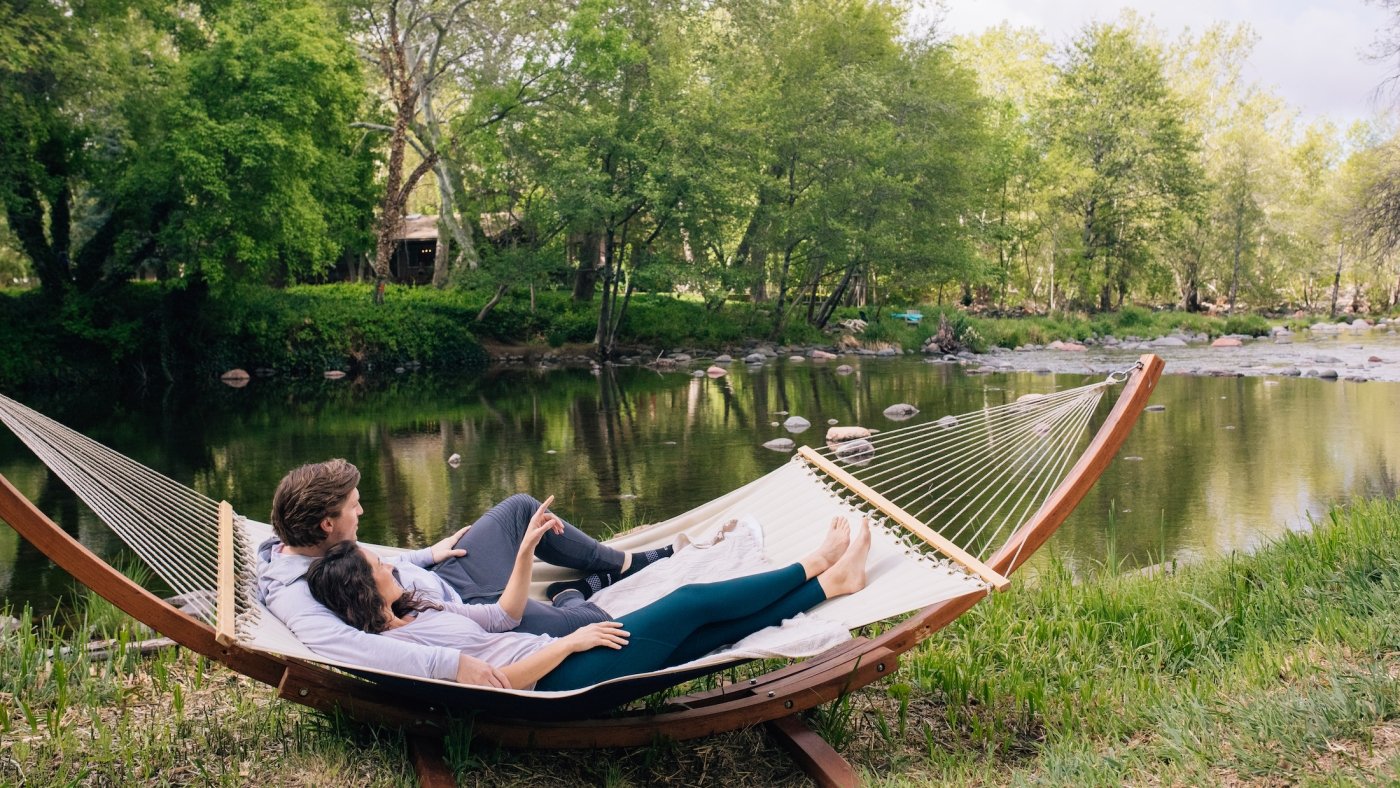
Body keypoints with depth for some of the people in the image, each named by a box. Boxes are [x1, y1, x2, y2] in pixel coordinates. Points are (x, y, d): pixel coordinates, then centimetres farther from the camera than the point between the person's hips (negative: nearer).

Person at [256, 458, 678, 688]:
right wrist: (450, 663, -53)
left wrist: (428, 555, 15)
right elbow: (354, 649, -50)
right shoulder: (293, 594, -33)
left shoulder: (294, 546, -5)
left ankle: (623, 563, 34)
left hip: (440, 581, 9)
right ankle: (575, 595, 23)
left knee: (520, 508, 17)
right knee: (596, 625, -13)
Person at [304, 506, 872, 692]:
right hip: (560, 683, -9)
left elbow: (503, 615, 21)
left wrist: (526, 550, 11)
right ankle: (815, 567, 10)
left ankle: (830, 583, 7)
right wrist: (568, 642, -18)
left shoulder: (413, 613, 15)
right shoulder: (396, 645, -16)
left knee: (703, 630, 3)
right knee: (694, 602, -6)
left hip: (555, 659, 9)